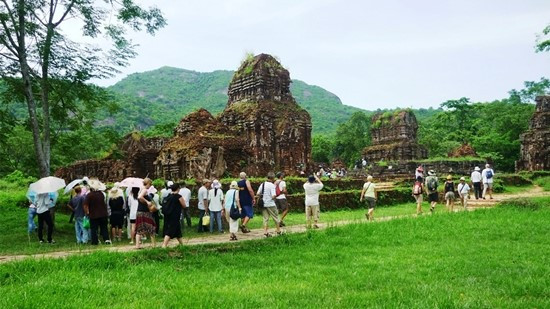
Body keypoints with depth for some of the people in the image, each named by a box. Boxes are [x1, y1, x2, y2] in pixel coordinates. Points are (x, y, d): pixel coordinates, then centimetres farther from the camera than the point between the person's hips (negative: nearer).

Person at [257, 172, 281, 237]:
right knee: (276, 217, 10)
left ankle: (265, 231, 2)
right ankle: (278, 231, 19)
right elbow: (273, 196, -20)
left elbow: (257, 194, 1)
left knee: (265, 218, 10)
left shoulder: (262, 184, 3)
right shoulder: (272, 185, -13)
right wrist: (276, 195, 1)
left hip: (263, 204, 5)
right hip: (271, 204, -5)